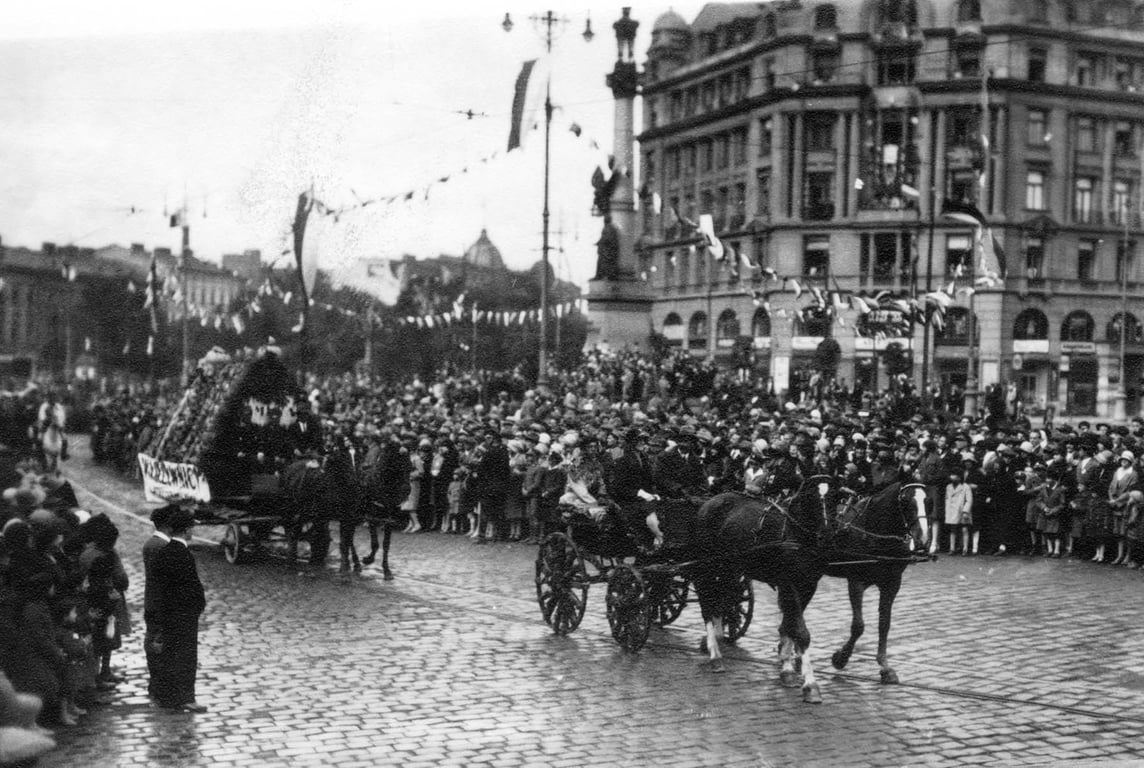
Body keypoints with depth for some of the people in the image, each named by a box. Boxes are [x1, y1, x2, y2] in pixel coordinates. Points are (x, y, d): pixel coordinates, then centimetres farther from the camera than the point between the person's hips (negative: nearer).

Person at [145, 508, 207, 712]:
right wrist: (200, 602, -1)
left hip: (165, 611, 7)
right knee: (185, 655, 1)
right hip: (184, 614, -7)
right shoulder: (183, 555, -19)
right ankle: (183, 698, 4)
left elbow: (156, 584, 8)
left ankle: (164, 696, 21)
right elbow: (193, 585, -18)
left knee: (165, 655, 14)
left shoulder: (162, 553, 4)